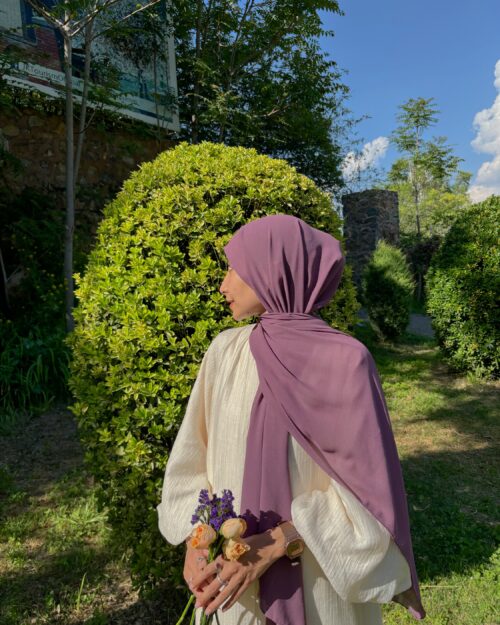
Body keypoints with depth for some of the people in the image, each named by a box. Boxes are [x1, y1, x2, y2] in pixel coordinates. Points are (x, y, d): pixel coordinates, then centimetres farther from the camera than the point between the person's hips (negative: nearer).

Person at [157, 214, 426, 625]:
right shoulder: (225, 351, -4)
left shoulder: (344, 361, -17)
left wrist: (273, 544, -21)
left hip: (318, 580, -3)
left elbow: (365, 489, -15)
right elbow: (193, 456, 1)